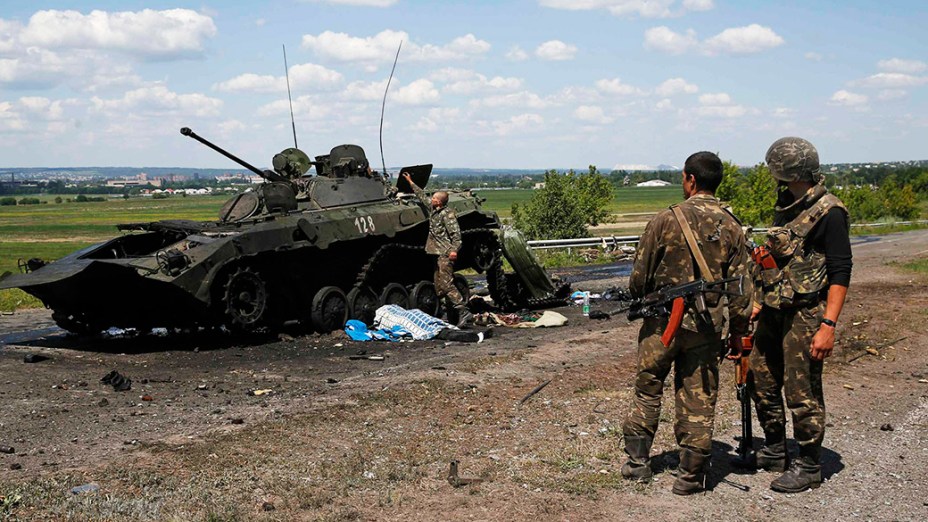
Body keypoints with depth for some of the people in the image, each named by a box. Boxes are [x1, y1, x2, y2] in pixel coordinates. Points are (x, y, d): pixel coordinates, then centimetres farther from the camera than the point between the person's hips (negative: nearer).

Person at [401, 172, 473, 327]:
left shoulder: (447, 214, -13)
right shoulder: (434, 209, 13)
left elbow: (456, 233, -18)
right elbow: (422, 196, 28)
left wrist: (454, 249, -29)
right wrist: (411, 182, 34)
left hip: (446, 254, -10)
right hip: (438, 254, 10)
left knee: (447, 284, -16)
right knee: (439, 286, 10)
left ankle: (464, 311, -19)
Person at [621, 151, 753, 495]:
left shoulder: (666, 220, -9)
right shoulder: (731, 227, 0)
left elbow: (640, 276, -3)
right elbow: (740, 288, 0)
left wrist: (638, 299, 18)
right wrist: (738, 332, 9)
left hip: (663, 321, -2)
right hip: (706, 325, 2)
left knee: (647, 390, 15)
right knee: (698, 401, 8)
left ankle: (637, 461, 19)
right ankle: (691, 475, 12)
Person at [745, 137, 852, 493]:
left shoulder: (828, 213, -14)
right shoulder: (785, 206, 12)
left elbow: (840, 273, -17)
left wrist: (828, 325, -22)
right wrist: (760, 303, 21)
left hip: (805, 316, -9)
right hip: (773, 313, 9)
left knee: (802, 393, -2)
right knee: (762, 382, 14)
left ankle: (809, 468, 11)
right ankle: (774, 453, 30)